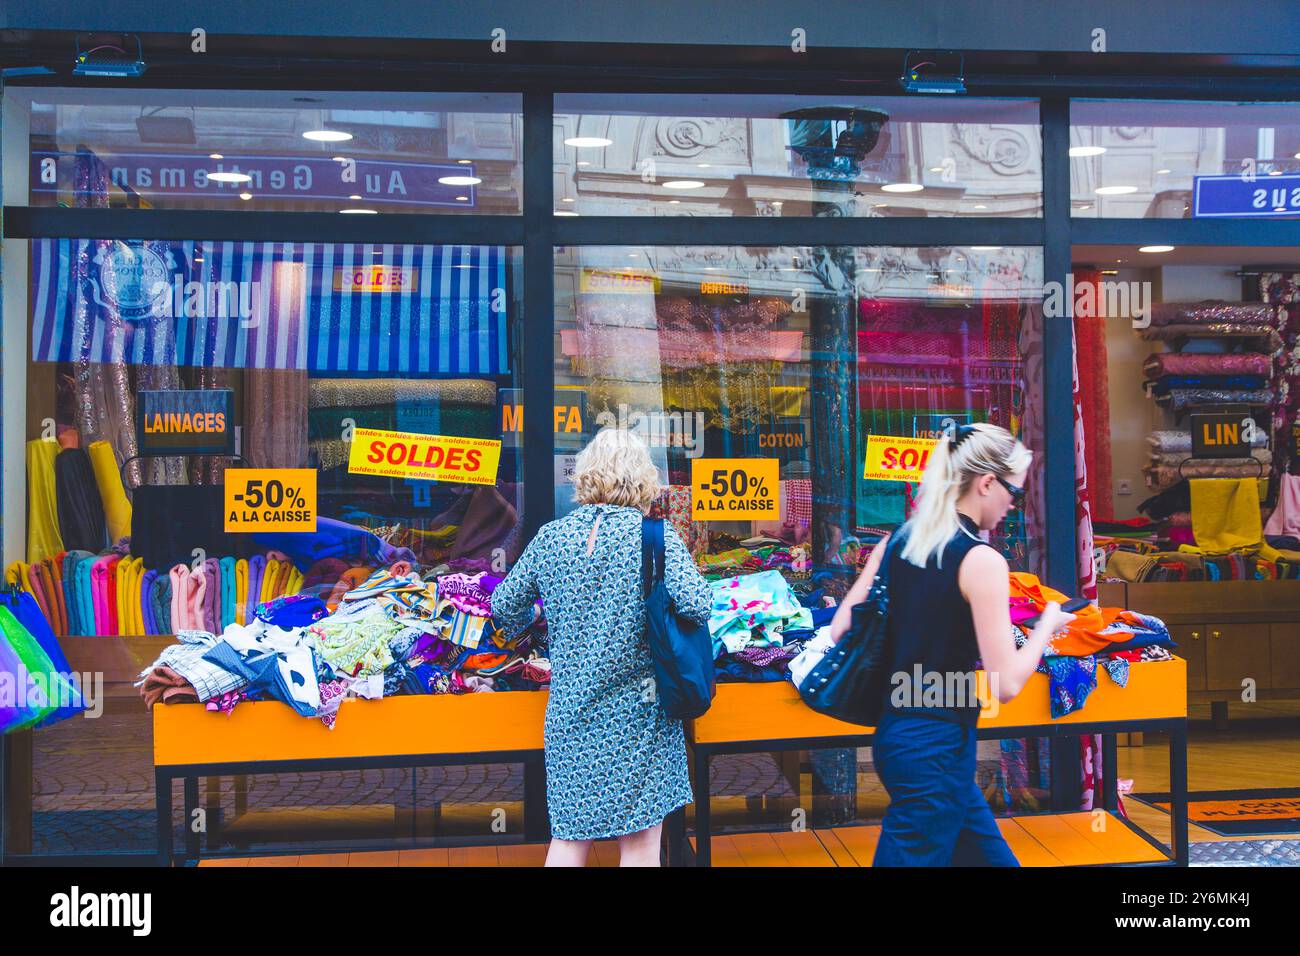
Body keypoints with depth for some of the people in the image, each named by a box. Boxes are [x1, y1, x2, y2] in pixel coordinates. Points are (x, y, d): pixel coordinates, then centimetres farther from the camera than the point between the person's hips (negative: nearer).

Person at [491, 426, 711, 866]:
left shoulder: (551, 535, 1)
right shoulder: (655, 533, -10)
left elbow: (504, 604, 7)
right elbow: (694, 603, -22)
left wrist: (530, 629, 28)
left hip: (570, 711, 3)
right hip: (637, 711, -3)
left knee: (568, 837, 15)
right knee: (640, 841, 7)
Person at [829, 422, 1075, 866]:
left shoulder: (897, 541, 4)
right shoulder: (982, 561, -17)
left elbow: (839, 631, 7)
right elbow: (1005, 684, -17)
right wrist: (1047, 625, -2)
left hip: (894, 733, 8)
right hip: (938, 746, -8)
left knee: (992, 856, 21)